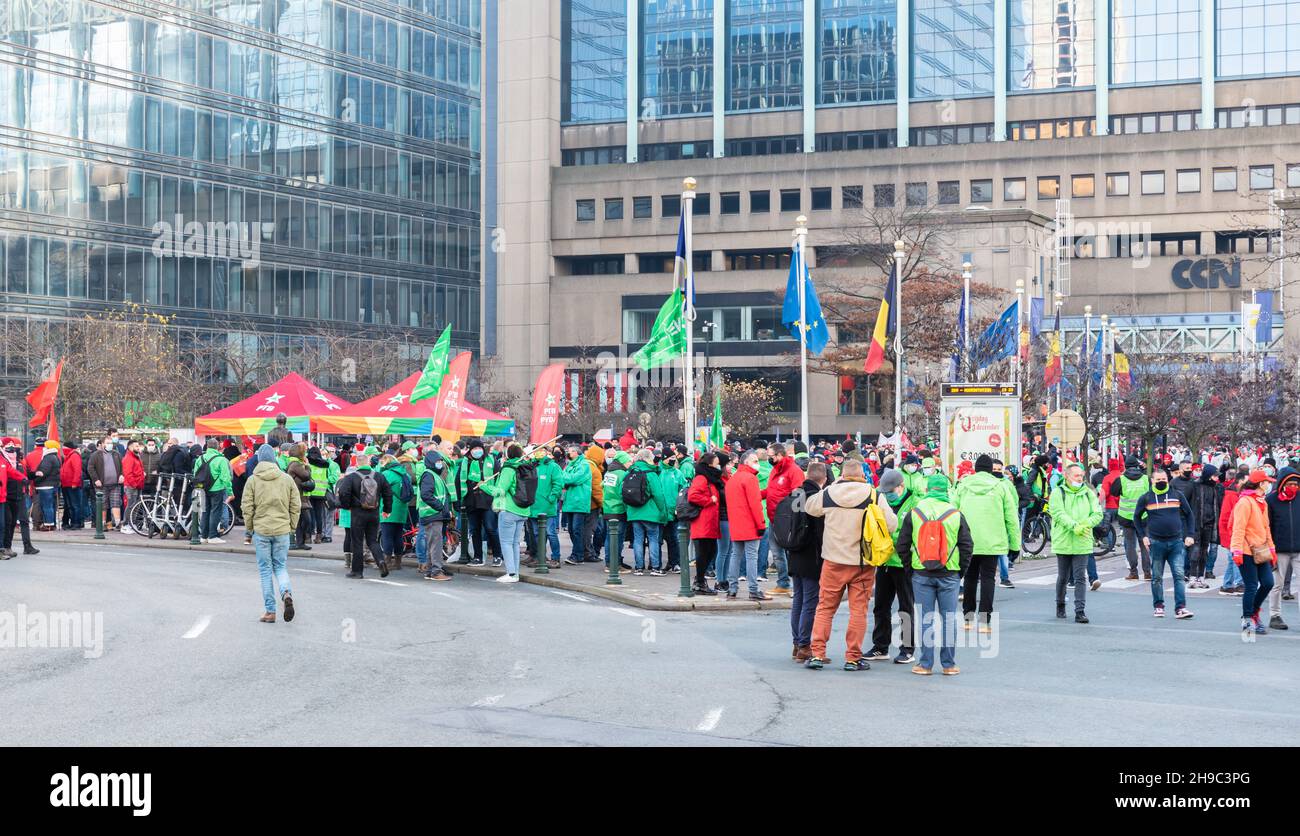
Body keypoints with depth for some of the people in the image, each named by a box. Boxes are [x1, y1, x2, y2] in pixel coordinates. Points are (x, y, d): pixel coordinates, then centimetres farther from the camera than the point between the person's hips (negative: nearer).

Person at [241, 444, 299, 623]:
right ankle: (287, 593, -16)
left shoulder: (253, 480, -5)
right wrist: (291, 526, 13)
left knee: (265, 570, 7)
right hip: (282, 530, 2)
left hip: (261, 530, -1)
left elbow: (246, 507, -4)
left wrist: (250, 527, 9)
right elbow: (296, 506, 4)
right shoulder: (287, 479, 1)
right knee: (281, 567, 14)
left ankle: (270, 611, 6)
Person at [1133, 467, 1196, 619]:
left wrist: (1189, 535, 2)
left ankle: (1180, 608, -8)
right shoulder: (1146, 498, 3)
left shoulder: (1177, 495, 5)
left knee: (1179, 575, -7)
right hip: (1156, 543, 0)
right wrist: (1143, 536, 4)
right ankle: (1159, 606, 18)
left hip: (1176, 542, 0)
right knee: (1157, 577, 7)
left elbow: (1189, 515, 11)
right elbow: (1137, 517, 14)